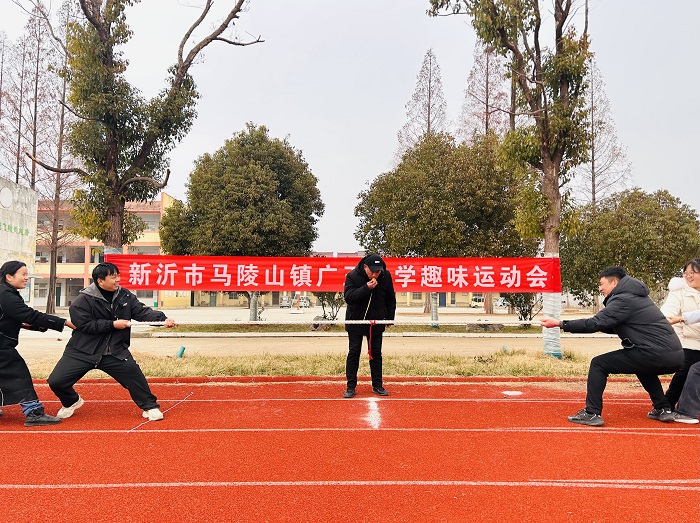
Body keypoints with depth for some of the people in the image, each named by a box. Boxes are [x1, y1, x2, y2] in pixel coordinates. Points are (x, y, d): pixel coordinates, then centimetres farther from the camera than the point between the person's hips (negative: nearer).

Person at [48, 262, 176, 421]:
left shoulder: (125, 296, 0)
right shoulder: (83, 300, -10)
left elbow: (143, 311, -7)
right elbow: (86, 325, -17)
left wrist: (162, 319, -24)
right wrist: (113, 324, -18)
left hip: (115, 351, 2)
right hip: (83, 351, -1)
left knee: (134, 374, -12)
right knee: (56, 381, -7)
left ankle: (150, 406, 9)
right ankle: (71, 402, 28)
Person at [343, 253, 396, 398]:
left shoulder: (386, 276, -6)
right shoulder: (352, 276, -15)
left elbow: (391, 299, 6)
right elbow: (348, 297, -25)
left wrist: (389, 318, 5)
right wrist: (366, 288, -32)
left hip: (376, 322, 2)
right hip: (356, 321, -2)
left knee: (376, 353, 9)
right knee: (353, 353, 2)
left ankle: (377, 385, 19)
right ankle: (351, 386, 9)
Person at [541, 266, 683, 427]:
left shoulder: (623, 299, -9)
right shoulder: (636, 296, 21)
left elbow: (594, 324, -19)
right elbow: (615, 328, 26)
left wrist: (560, 324, -16)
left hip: (656, 355, -10)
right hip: (675, 355, 10)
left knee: (598, 364, -3)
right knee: (643, 367, 40)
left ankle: (592, 414, -4)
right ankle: (663, 409, 35)